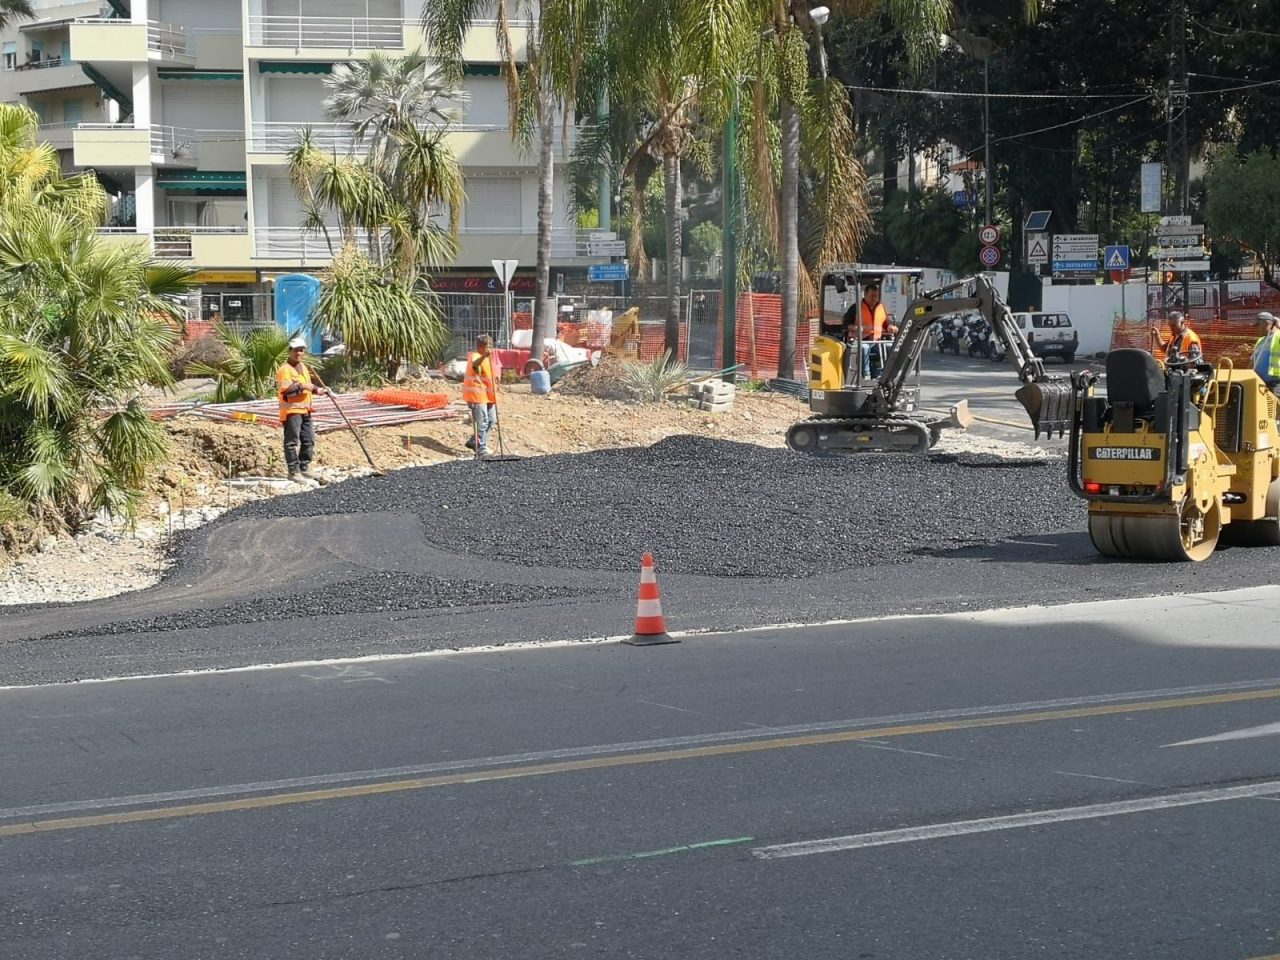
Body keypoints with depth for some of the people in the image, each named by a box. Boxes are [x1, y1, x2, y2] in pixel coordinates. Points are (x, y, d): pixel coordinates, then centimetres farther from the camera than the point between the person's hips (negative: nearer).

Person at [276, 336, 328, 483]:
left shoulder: (303, 367, 19)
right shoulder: (285, 369, -12)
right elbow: (284, 390, -23)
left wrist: (319, 390, 16)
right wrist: (300, 386, -23)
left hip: (305, 410, 9)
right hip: (291, 410, -9)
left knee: (309, 441, 14)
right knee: (292, 442, -6)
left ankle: (304, 468, 25)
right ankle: (294, 471, -4)